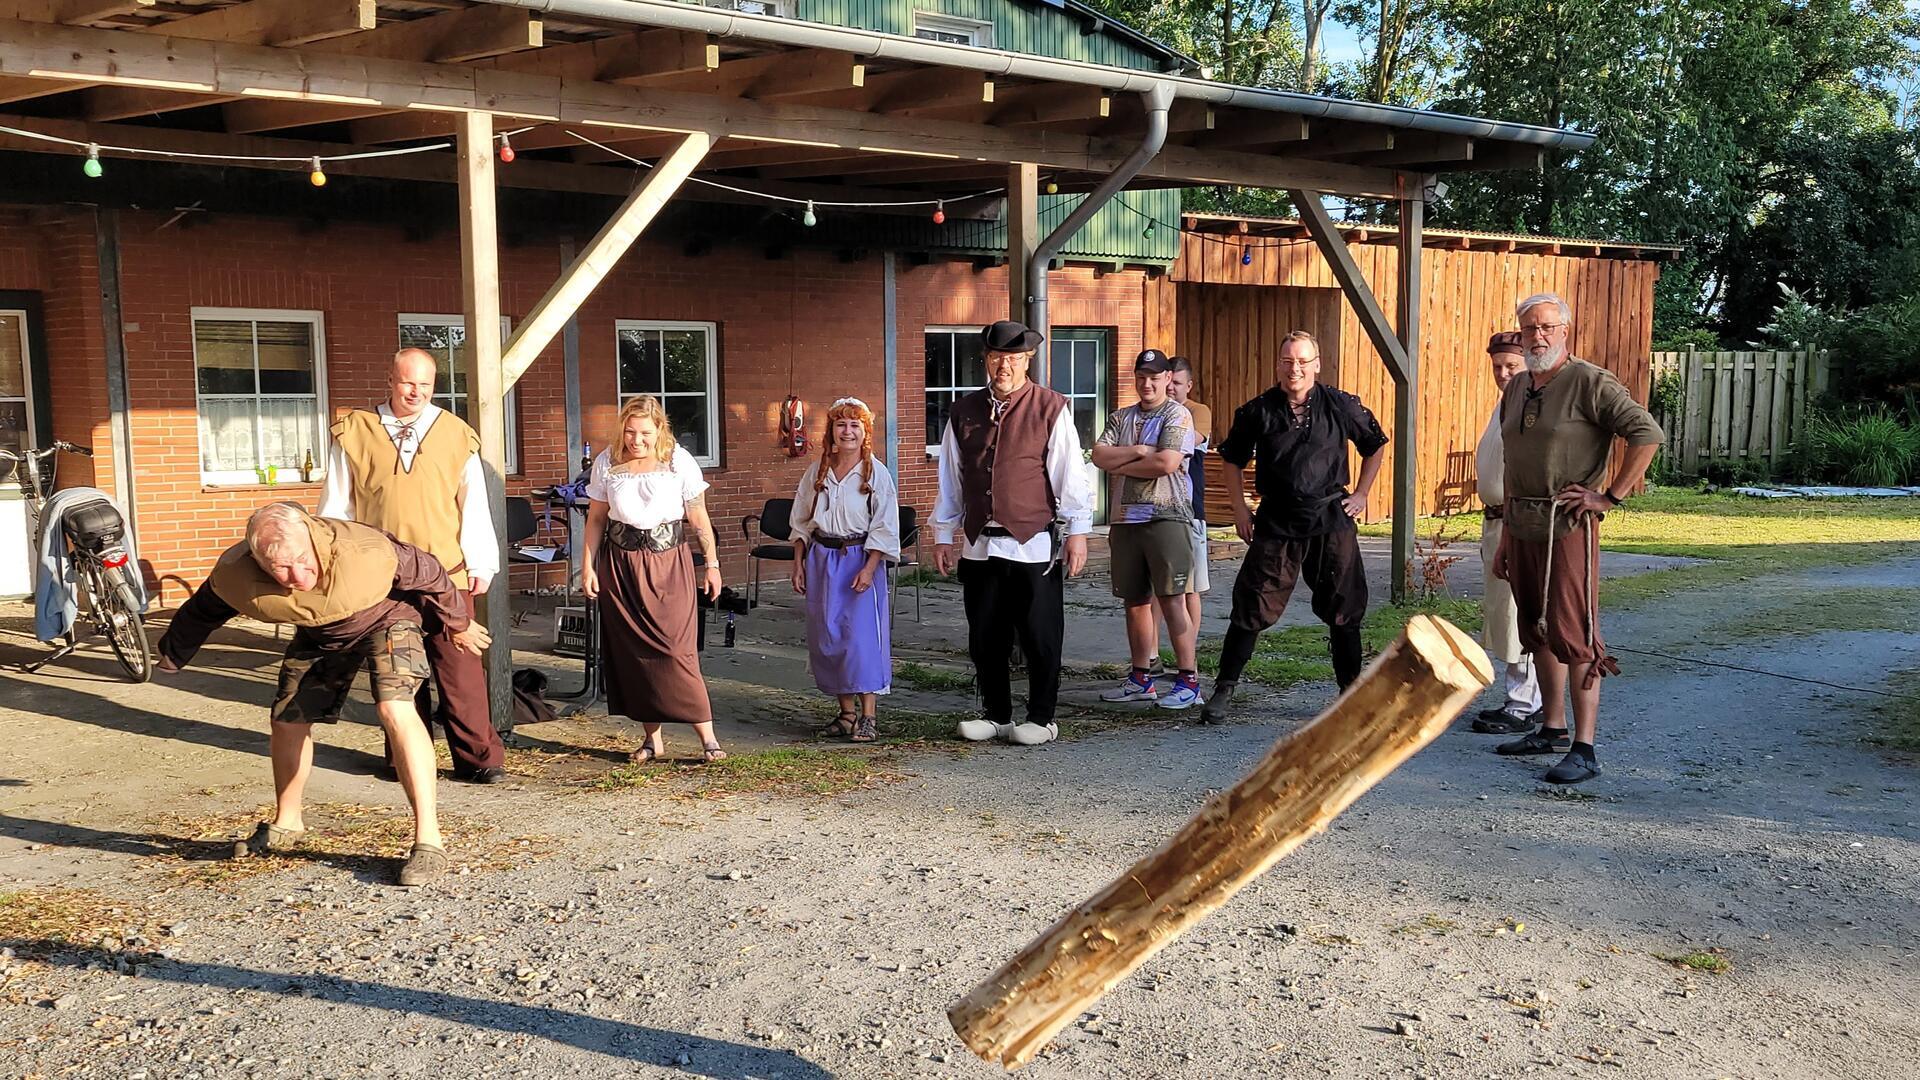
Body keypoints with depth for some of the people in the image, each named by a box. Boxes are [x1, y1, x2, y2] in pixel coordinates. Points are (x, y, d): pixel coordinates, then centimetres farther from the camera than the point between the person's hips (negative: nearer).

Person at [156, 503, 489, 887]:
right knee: (286, 722, 10)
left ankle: (429, 839, -25)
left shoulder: (365, 552, -41)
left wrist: (458, 623, -4)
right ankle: (286, 825, 37)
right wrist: (172, 656, 12)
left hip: (385, 615, -5)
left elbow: (427, 573, -21)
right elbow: (199, 614, -6)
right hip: (319, 632, 5)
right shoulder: (234, 576, -30)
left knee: (395, 708, -26)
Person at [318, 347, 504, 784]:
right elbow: (336, 506, 9)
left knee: (460, 666, -3)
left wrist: (481, 564, 1)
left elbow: (474, 506, 6)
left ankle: (478, 756, 4)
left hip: (446, 572, -1)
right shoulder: (355, 432, 4)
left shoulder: (456, 435, 5)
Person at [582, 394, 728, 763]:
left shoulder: (680, 462, -5)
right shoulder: (606, 463, 1)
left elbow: (698, 518, 1)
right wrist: (588, 567, 4)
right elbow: (596, 519, 8)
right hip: (620, 566, 3)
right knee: (632, 651, 4)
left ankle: (707, 735, -6)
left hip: (669, 563, -3)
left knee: (675, 649, -10)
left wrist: (712, 564, 2)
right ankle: (652, 738, 13)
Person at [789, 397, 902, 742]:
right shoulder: (817, 472, 8)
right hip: (821, 559, 5)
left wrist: (868, 569, -15)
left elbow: (884, 528, -7)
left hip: (859, 557, -5)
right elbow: (801, 522, 14)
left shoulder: (876, 474, -4)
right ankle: (846, 711, 18)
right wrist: (798, 564, 7)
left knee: (862, 636, -10)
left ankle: (867, 717, -4)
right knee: (827, 637, 6)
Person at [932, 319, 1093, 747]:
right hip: (979, 546, 4)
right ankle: (996, 716, 24)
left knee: (1039, 639, 3)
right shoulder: (964, 411, 10)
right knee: (985, 639, 10)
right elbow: (950, 479, 14)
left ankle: (1041, 719, 16)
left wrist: (1077, 532, -6)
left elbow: (1070, 474, -3)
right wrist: (943, 535, 13)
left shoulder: (1050, 409, -2)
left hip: (1034, 546, -4)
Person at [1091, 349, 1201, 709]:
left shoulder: (1178, 415, -1)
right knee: (1135, 601, 10)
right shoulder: (1121, 418, 17)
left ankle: (1188, 680, -6)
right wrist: (1139, 451, -11)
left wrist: (1120, 466, -3)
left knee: (1171, 599, -9)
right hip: (1127, 518, 6)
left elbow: (1166, 463, -15)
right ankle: (1140, 679, 19)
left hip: (1166, 517, -6)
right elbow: (1099, 455, 2)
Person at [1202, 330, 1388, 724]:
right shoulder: (1258, 411, -1)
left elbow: (1375, 445, 16)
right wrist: (1239, 509, 4)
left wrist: (1360, 494, 9)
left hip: (1332, 519, 1)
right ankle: (1223, 691, 4)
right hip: (1277, 523, -1)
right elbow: (1233, 459, 11)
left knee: (1344, 610, 8)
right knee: (1251, 607, -3)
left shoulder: (1341, 406, 0)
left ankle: (1353, 694, 21)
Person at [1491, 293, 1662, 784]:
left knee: (1572, 634, -8)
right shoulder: (1515, 390, 15)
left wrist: (1610, 496, -14)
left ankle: (1584, 750, -4)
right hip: (1520, 526, 8)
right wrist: (1504, 539, 19)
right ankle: (1553, 729, 26)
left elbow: (1647, 434, -14)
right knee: (1537, 632, 14)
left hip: (1566, 525, -8)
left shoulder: (1589, 382, -8)